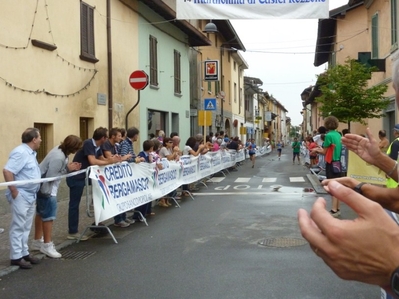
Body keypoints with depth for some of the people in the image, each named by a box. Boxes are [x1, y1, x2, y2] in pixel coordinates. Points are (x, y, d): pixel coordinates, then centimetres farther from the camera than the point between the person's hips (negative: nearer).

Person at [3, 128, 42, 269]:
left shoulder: (30, 153, 12)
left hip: (30, 195, 10)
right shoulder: (21, 152, -18)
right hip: (21, 196, -10)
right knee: (18, 227, -2)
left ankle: (24, 253, 24)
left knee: (26, 227, 15)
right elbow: (7, 171, -25)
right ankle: (16, 257, 4)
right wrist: (14, 191, -22)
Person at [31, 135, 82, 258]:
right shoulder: (58, 157, -30)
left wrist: (69, 167, -11)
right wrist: (68, 169, -22)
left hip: (43, 186, 10)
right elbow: (50, 176, -27)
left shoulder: (61, 150, -2)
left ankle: (37, 241, 32)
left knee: (41, 213, 19)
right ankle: (47, 245, 10)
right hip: (46, 187, -10)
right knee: (49, 215, -2)